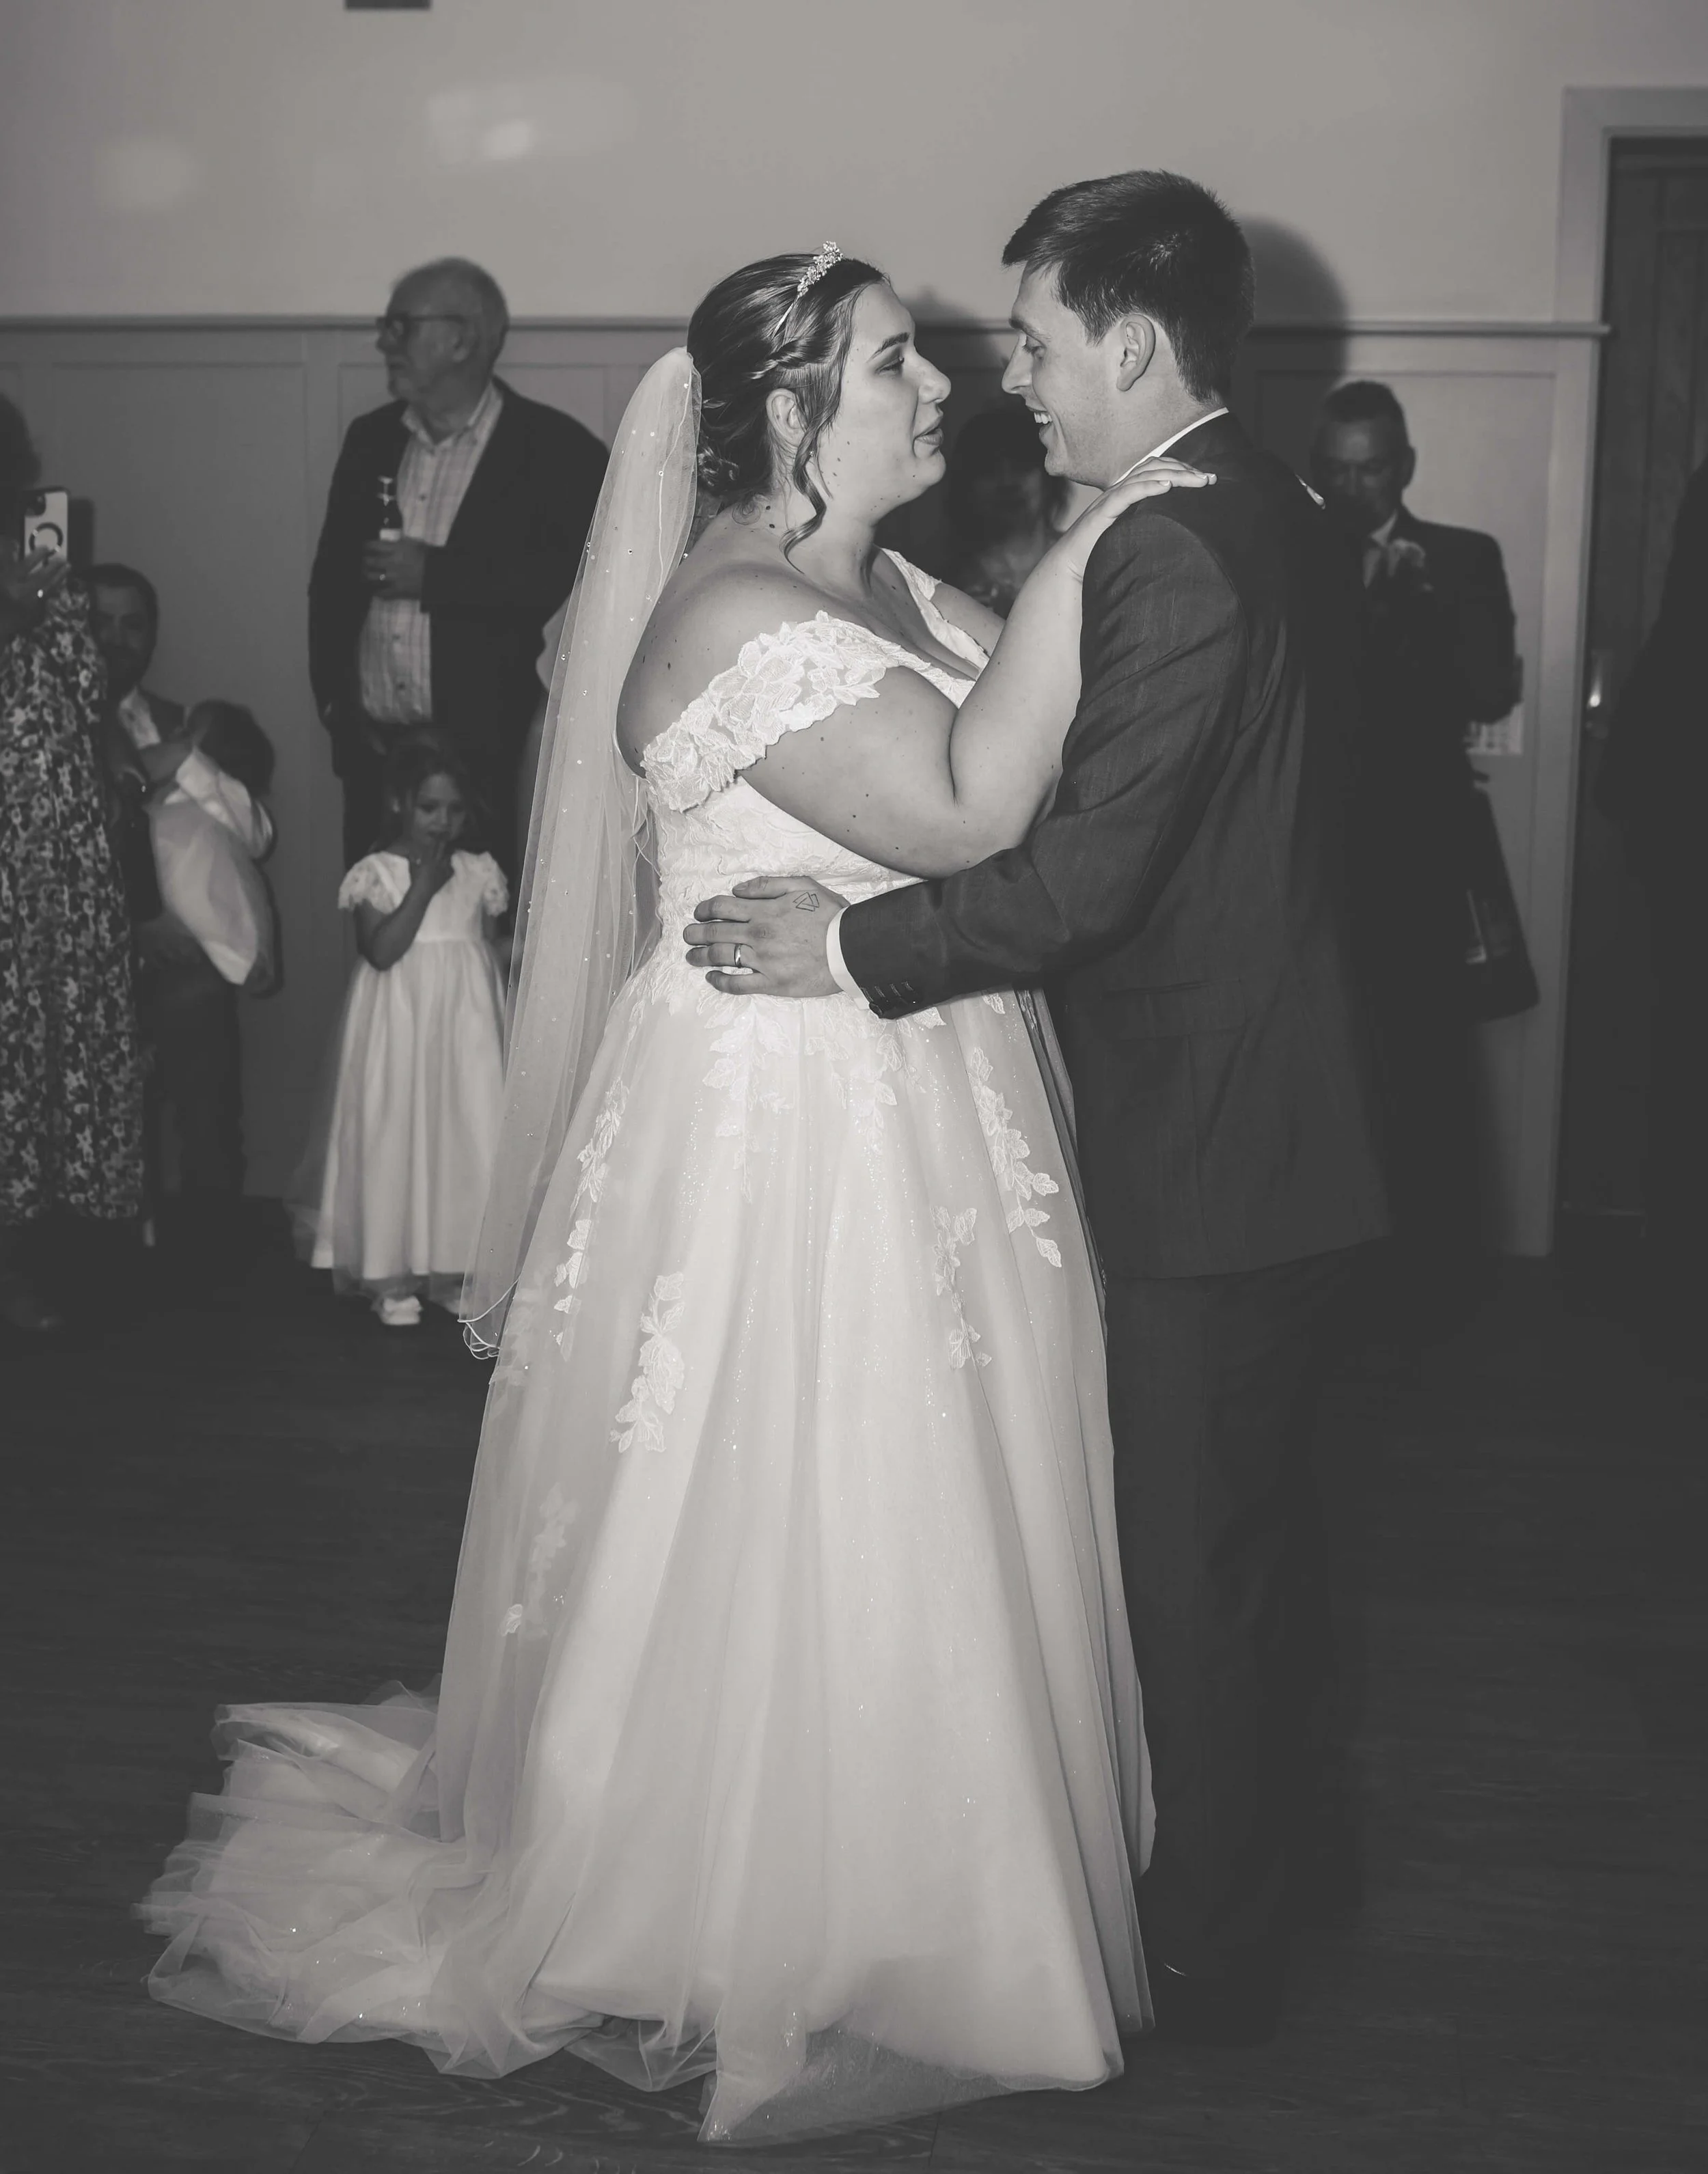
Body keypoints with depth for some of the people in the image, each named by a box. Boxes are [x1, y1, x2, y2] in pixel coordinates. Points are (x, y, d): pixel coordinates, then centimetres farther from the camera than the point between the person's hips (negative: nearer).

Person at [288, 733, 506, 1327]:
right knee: (394, 1135, 0)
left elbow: (490, 952, 11)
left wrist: (492, 1019, 6)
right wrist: (424, 887, -16)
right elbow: (381, 950, -17)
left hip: (465, 1025, 3)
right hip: (399, 1024, -3)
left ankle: (456, 1268, 12)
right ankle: (391, 1277, 9)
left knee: (467, 1134, 2)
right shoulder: (374, 874, -5)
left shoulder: (477, 873, 6)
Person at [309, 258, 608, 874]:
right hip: (371, 742, 5)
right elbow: (330, 578, 17)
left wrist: (434, 575, -15)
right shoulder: (370, 438, 15)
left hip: (480, 754, -5)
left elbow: (569, 583, -14)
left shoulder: (555, 449, -2)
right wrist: (335, 703, 4)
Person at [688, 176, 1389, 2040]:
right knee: (1250, 1509, 24)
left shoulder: (1177, 551, -21)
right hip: (1282, 1118, 10)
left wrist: (858, 945, -20)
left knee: (1188, 1558, 5)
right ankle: (1262, 1806, 44)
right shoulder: (1271, 517, 10)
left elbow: (1099, 862, -27)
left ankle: (1206, 1952, 21)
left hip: (1202, 1150, -10)